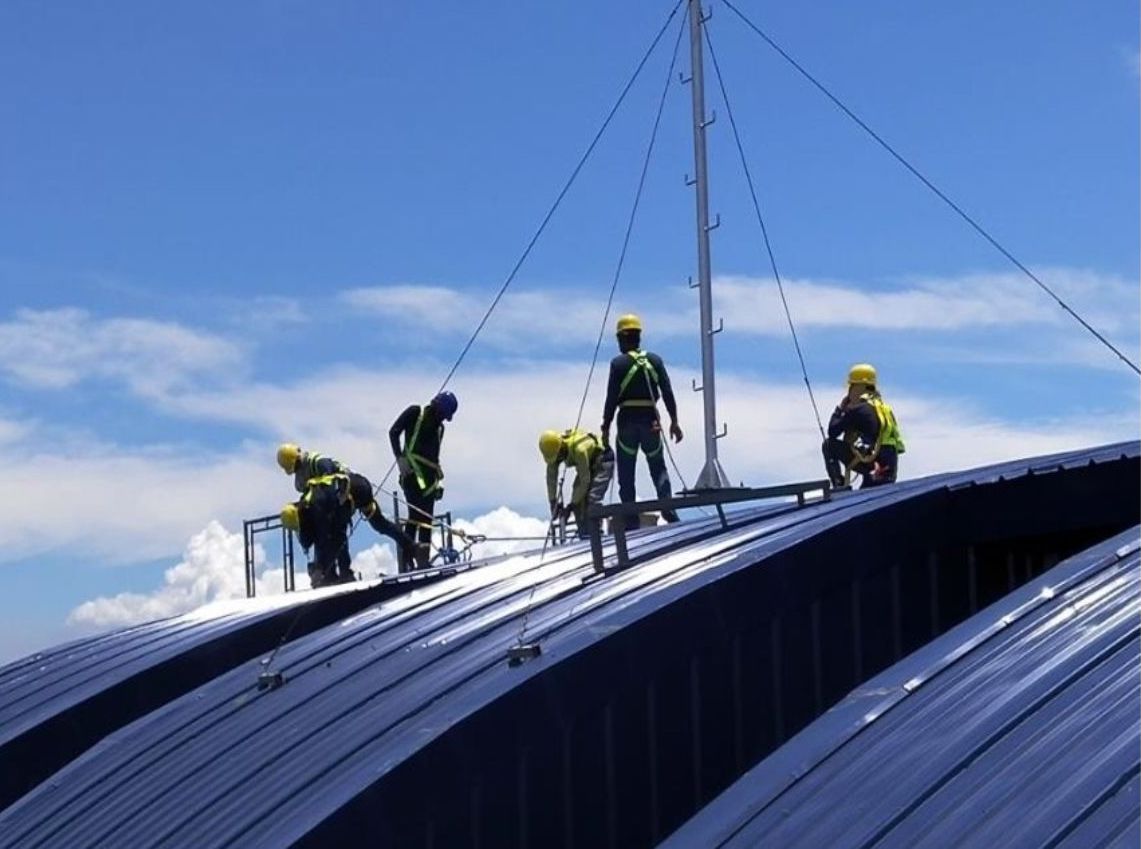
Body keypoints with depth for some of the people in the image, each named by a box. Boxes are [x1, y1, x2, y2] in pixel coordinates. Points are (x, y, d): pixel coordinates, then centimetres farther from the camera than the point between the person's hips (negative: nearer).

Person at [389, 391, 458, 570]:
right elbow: (394, 432, -6)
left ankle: (423, 561, 5)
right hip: (412, 470, -8)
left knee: (427, 519, 4)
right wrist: (400, 457, -16)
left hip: (429, 475, 8)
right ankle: (407, 560, -22)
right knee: (416, 515, -18)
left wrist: (439, 480, 18)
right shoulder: (415, 413, 2)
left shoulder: (439, 426, 23)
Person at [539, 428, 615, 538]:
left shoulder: (578, 449, -40)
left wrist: (572, 504, -28)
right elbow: (551, 478, -7)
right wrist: (553, 502, -10)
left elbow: (585, 480, -33)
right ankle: (584, 534, 0)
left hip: (602, 462, -7)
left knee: (592, 498, -23)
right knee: (578, 498, -6)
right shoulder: (553, 449, -18)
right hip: (588, 464, 8)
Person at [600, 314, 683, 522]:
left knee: (626, 474, 5)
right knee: (658, 469, 13)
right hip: (651, 421, 3)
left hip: (627, 421, -3)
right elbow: (667, 393, 2)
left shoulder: (618, 363, -6)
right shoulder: (655, 360, 4)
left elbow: (611, 398, -8)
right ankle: (668, 509, -5)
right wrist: (674, 421, 9)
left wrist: (606, 427, -2)